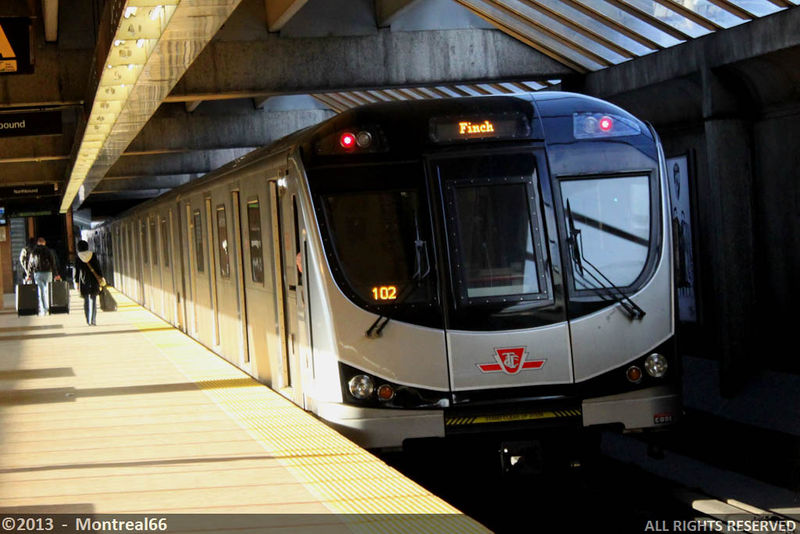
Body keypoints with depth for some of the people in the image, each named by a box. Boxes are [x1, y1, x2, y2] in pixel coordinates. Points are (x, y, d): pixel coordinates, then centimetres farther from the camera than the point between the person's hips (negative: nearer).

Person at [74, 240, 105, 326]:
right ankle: (93, 320, -3)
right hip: (94, 280, 0)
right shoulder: (93, 256, -1)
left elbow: (77, 272, -1)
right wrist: (101, 278, 7)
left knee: (86, 301, 8)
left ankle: (88, 320, 3)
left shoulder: (78, 259, -3)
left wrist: (77, 283, 5)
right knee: (93, 300, 4)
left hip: (84, 282, 0)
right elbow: (98, 268, 0)